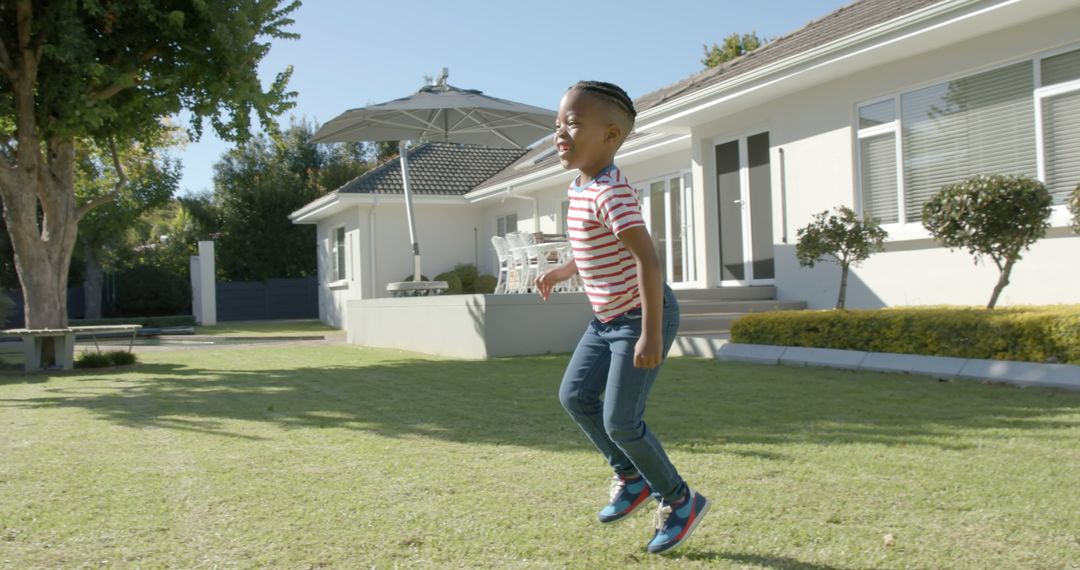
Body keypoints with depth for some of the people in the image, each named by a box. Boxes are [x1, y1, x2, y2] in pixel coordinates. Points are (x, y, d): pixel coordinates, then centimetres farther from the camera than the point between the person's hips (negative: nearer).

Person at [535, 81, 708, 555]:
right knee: (575, 395, 9)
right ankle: (631, 477, 25)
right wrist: (561, 272, 26)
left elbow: (646, 258, -30)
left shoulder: (610, 192, -24)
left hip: (641, 315, -9)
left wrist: (651, 333, -31)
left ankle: (680, 501, 15)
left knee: (620, 420, -6)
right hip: (609, 316, 10)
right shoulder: (582, 188, 6)